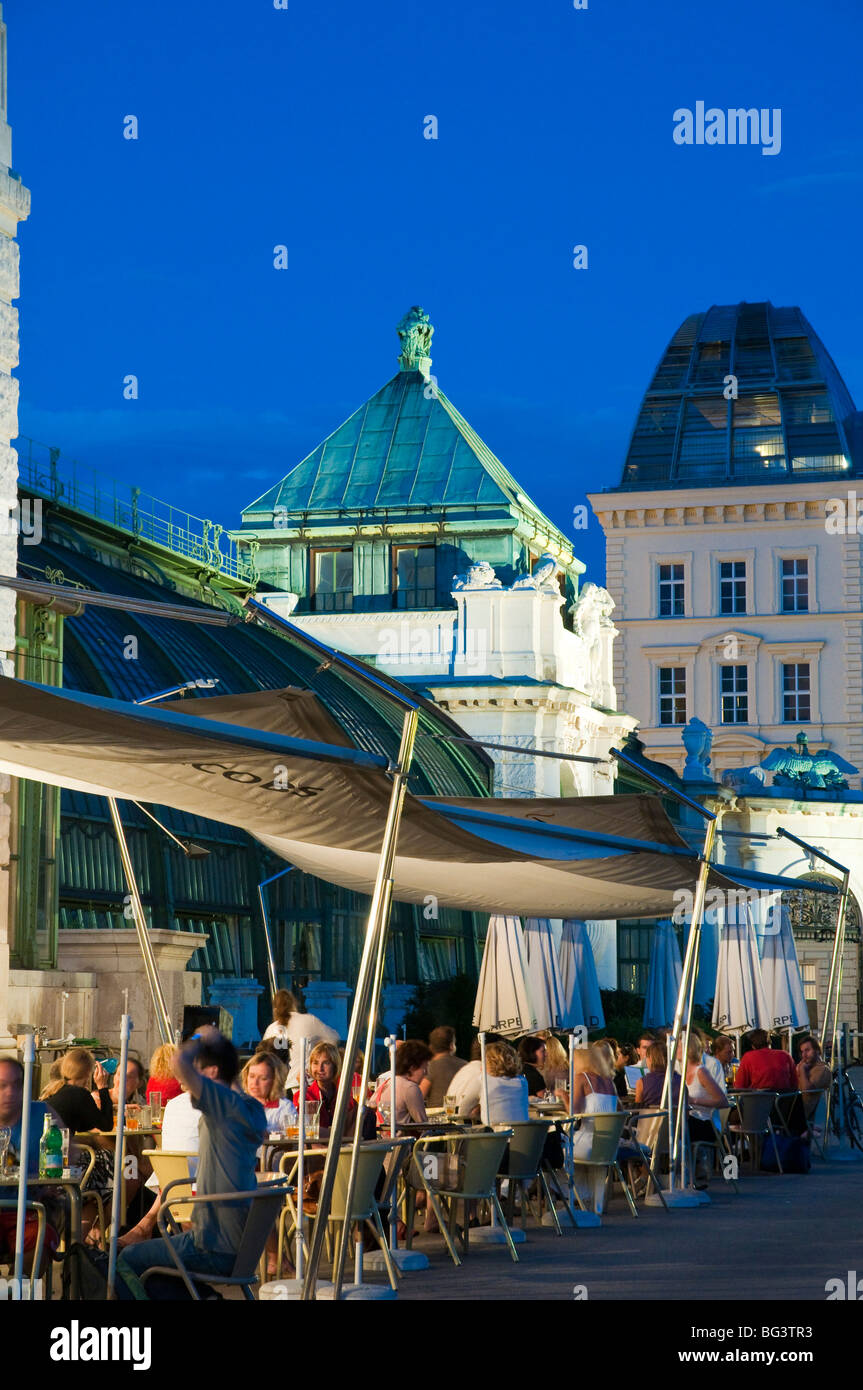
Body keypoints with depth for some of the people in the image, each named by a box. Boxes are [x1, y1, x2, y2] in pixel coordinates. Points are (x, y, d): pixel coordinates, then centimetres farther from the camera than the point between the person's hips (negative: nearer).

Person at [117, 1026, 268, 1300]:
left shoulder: (225, 1103, -18)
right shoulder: (252, 1110, 7)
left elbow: (180, 1064, -32)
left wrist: (202, 1039, -11)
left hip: (215, 1249, -9)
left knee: (127, 1260, 3)